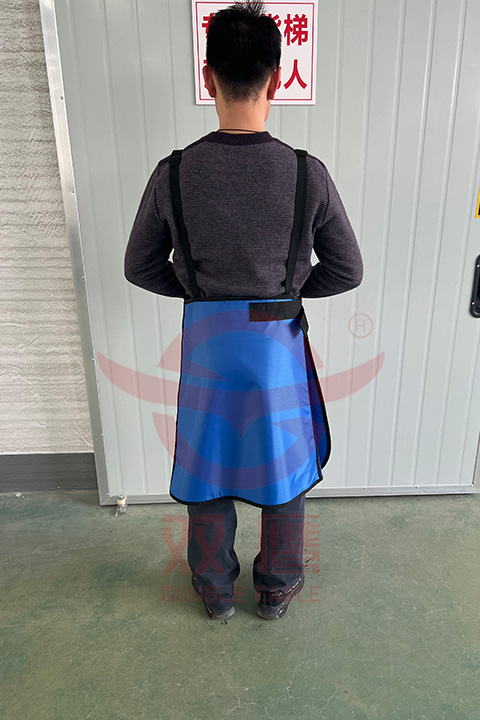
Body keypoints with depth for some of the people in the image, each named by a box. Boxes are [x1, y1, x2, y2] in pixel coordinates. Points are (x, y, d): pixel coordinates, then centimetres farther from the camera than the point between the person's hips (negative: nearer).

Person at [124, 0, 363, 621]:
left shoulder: (173, 173, -10)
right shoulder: (308, 173, -11)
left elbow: (140, 267, 1)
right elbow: (347, 271, -3)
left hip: (205, 342, 1)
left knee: (206, 470, 20)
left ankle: (215, 593, 43)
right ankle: (277, 590, 43)